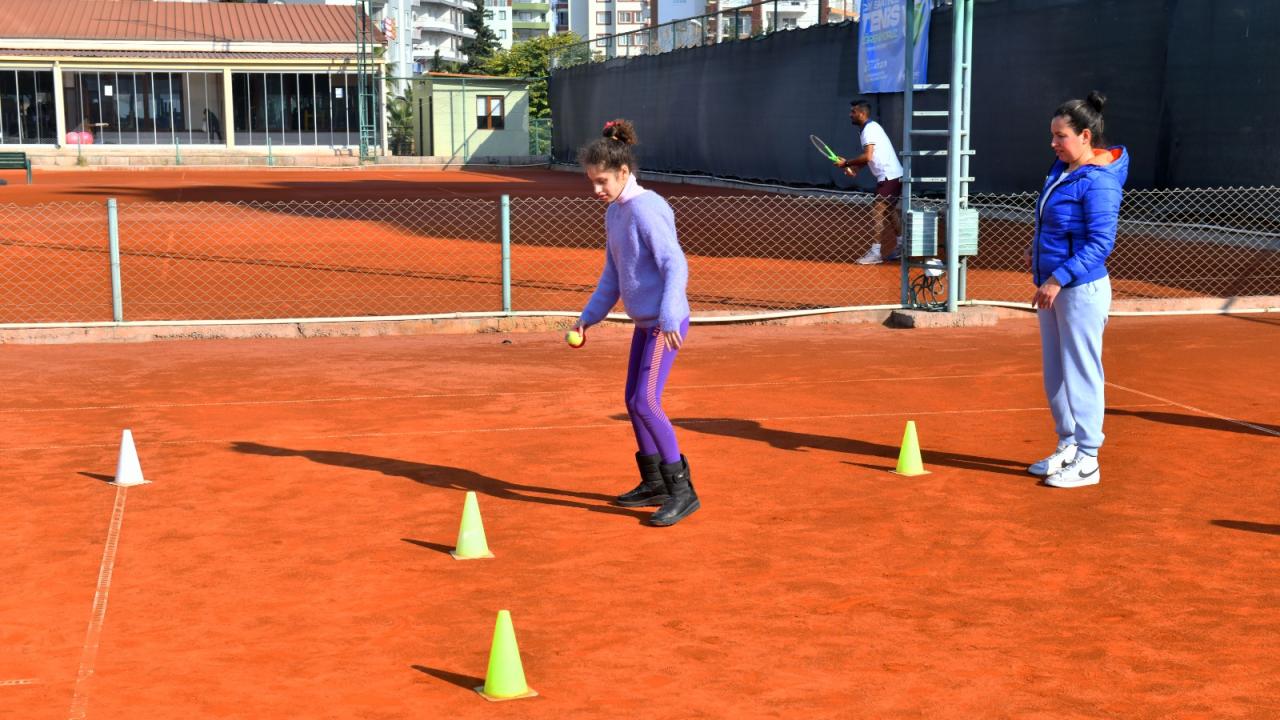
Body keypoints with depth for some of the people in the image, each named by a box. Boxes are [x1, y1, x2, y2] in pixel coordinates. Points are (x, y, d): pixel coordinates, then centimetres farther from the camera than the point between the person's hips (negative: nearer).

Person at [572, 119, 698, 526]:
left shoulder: (646, 209, -16)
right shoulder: (613, 213, 11)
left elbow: (676, 266, -20)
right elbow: (612, 275, 20)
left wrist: (668, 319, -28)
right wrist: (589, 316, 15)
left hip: (665, 323, -9)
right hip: (643, 322, 9)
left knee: (646, 403, -14)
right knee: (634, 402, 13)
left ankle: (682, 491, -8)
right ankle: (654, 484, 26)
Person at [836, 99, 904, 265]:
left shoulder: (869, 130, -15)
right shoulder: (872, 127, 16)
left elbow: (868, 156, -25)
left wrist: (847, 163, -16)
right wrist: (856, 166, 9)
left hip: (888, 176, -11)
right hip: (895, 175, 11)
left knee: (878, 212, -11)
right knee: (889, 211, 20)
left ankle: (875, 252, -11)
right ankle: (900, 247, 28)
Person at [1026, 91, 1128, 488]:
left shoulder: (1098, 182, -18)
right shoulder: (1062, 168, 9)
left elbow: (1100, 243, -22)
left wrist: (1058, 280, -25)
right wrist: (1037, 245, 16)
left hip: (1081, 290, -9)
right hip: (1052, 287, 9)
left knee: (1081, 375, -2)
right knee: (1055, 375, 16)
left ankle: (1087, 460, 7)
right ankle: (1068, 446, 28)